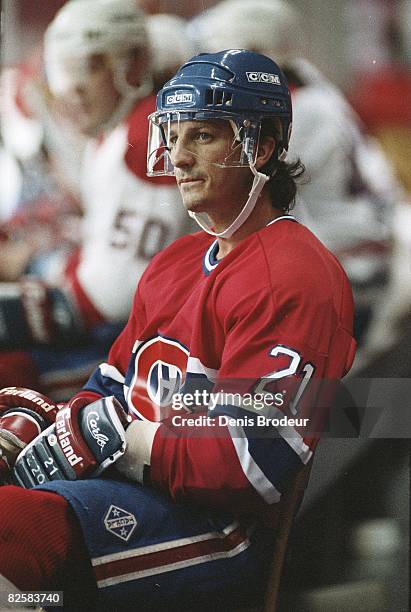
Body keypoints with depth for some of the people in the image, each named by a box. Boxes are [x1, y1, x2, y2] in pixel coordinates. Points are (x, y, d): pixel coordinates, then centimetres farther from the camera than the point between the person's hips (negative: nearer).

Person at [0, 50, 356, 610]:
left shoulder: (295, 276, -10)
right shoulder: (174, 263, 22)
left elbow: (251, 464, -19)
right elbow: (111, 392, 22)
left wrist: (110, 441, -15)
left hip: (226, 528, -10)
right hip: (130, 477, 10)